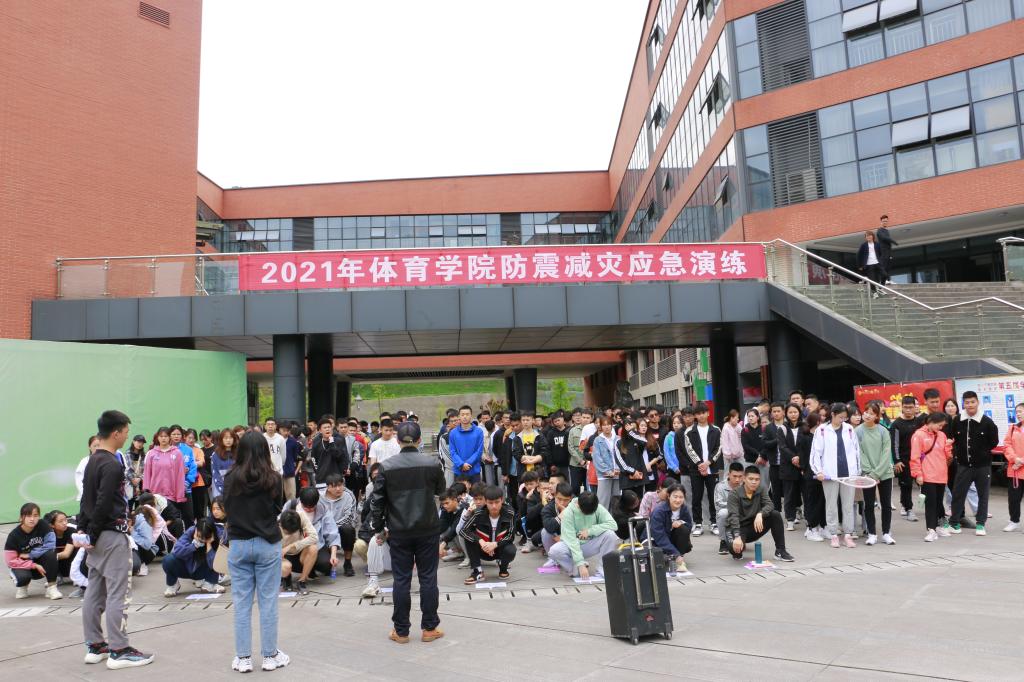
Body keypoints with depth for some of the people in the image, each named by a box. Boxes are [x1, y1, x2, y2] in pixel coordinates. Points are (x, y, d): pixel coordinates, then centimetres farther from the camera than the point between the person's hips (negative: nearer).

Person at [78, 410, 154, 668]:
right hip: (112, 536, -9)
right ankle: (119, 651, 3)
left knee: (95, 593, 14)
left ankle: (94, 647, 23)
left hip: (96, 537, 10)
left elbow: (87, 499, 15)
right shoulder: (112, 465, -18)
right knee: (117, 594, -3)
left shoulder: (93, 460, 12)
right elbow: (103, 504, -21)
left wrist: (83, 528, 13)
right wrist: (92, 534, -12)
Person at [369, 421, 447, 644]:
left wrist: (378, 528, 8)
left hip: (399, 532, 0)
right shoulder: (432, 463, -7)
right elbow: (440, 490, 11)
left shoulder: (387, 467, -7)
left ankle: (401, 631, 15)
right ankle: (430, 628, 15)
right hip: (428, 530, 0)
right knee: (428, 578, 8)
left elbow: (377, 500, -3)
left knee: (401, 580, 8)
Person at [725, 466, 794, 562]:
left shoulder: (761, 490, -2)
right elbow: (733, 516, -28)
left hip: (755, 527, 4)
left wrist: (760, 514, -40)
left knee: (775, 515, -18)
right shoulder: (734, 493, -17)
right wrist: (737, 536, -43)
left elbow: (769, 506, -18)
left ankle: (780, 551, -8)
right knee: (735, 547, -36)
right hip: (738, 528, -4)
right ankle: (737, 551, 5)